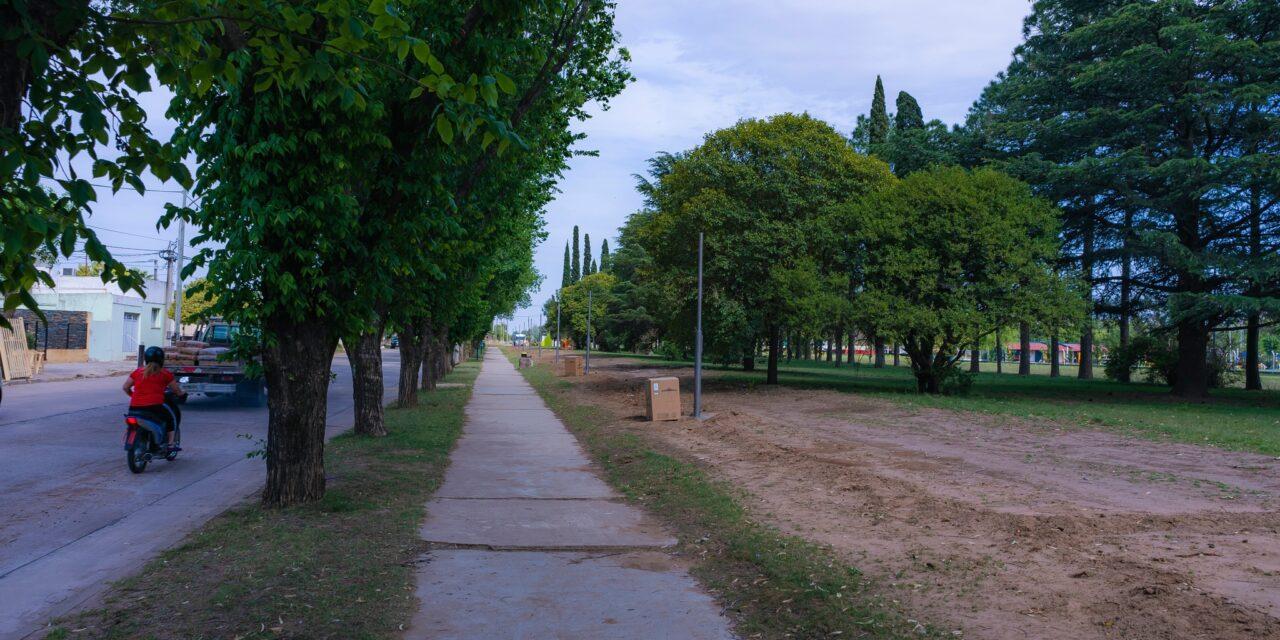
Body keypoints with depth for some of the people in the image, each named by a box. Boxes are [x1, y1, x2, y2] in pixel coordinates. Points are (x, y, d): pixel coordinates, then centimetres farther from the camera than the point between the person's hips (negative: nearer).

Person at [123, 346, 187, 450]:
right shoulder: (164, 373, 3)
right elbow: (177, 390, 10)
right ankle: (170, 444, 14)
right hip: (155, 405, -4)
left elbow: (125, 387, 16)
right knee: (174, 413, 19)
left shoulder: (137, 371, 12)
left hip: (135, 407, 4)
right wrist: (182, 393, 32)